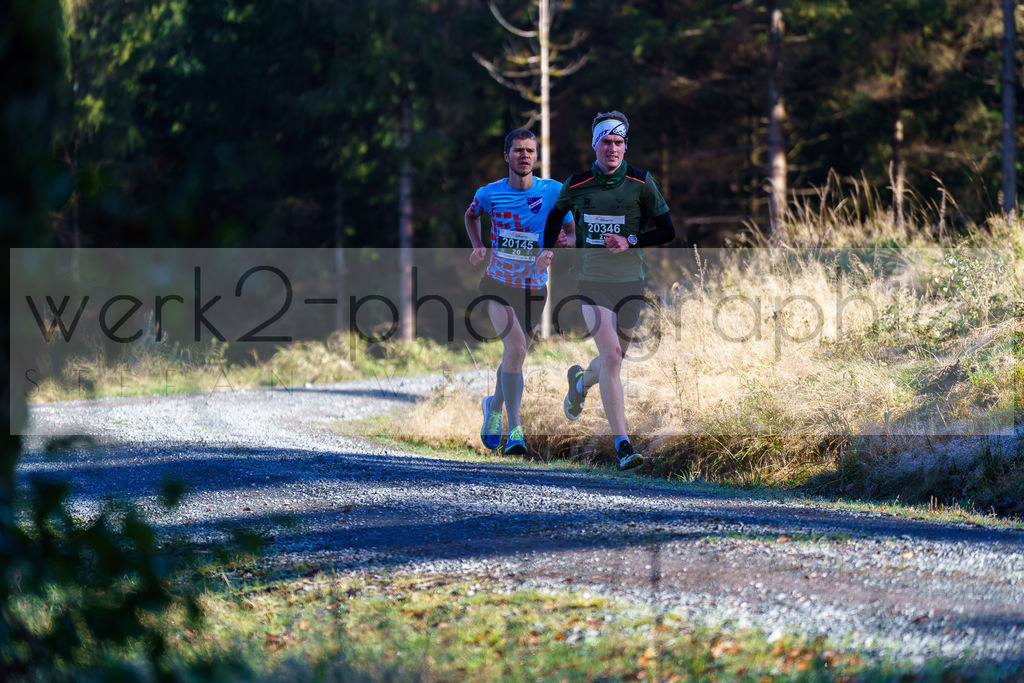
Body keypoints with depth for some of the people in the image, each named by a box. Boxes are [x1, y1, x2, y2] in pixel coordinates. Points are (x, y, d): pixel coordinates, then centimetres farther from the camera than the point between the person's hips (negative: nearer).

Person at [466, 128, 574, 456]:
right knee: (515, 347, -23)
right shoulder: (489, 193, -5)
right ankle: (514, 430, -20)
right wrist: (478, 246, -1)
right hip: (497, 282, -2)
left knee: (515, 353, 15)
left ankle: (494, 406, 47)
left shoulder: (554, 192, -7)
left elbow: (572, 233, -3)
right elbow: (471, 215, 17)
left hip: (534, 288, 2)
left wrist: (554, 252, -24)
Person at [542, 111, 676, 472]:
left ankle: (580, 381, 52)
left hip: (630, 282, 2)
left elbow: (667, 231, 0)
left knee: (614, 359, 13)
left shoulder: (642, 183, -3)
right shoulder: (577, 185, -1)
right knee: (611, 355, -17)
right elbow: (555, 215, 19)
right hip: (592, 280, -2)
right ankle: (621, 444, -17)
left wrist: (630, 241, -15)